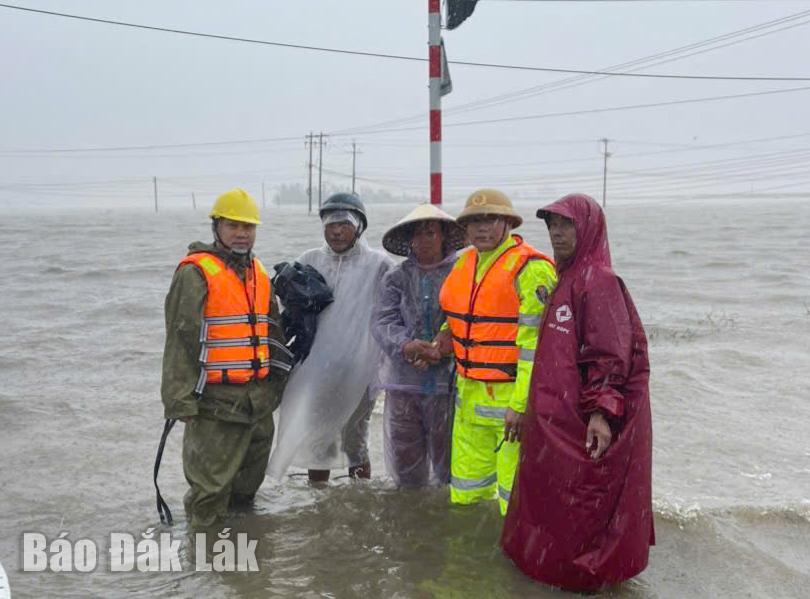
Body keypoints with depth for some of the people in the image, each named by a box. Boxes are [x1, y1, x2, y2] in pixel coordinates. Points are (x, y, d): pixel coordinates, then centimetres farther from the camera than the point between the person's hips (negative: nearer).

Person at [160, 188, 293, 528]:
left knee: (251, 475, 21)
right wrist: (180, 399, -17)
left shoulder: (259, 274, 14)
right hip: (216, 398, -8)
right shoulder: (196, 272, -11)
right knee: (211, 479, -1)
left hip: (259, 397, 8)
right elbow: (181, 338, -15)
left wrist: (277, 379, 21)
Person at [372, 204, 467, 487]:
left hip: (448, 381, -2)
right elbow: (382, 322, -2)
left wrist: (443, 348, -20)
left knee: (449, 461, 3)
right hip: (403, 381, 3)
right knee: (405, 465, 11)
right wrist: (405, 345, -21)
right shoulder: (396, 278, 11)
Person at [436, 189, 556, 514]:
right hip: (469, 395, 8)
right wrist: (448, 334, 7)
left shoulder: (530, 268, -14)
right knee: (465, 491, 19)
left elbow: (535, 341, -18)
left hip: (513, 394, -8)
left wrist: (521, 405, -21)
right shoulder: (465, 262, 11)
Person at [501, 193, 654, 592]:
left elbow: (612, 353, -21)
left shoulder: (598, 280, -16)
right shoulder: (567, 278, 13)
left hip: (583, 425, -9)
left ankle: (581, 572, 16)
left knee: (579, 504, 2)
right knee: (557, 496, 18)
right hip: (559, 418, 9)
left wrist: (602, 411, -27)